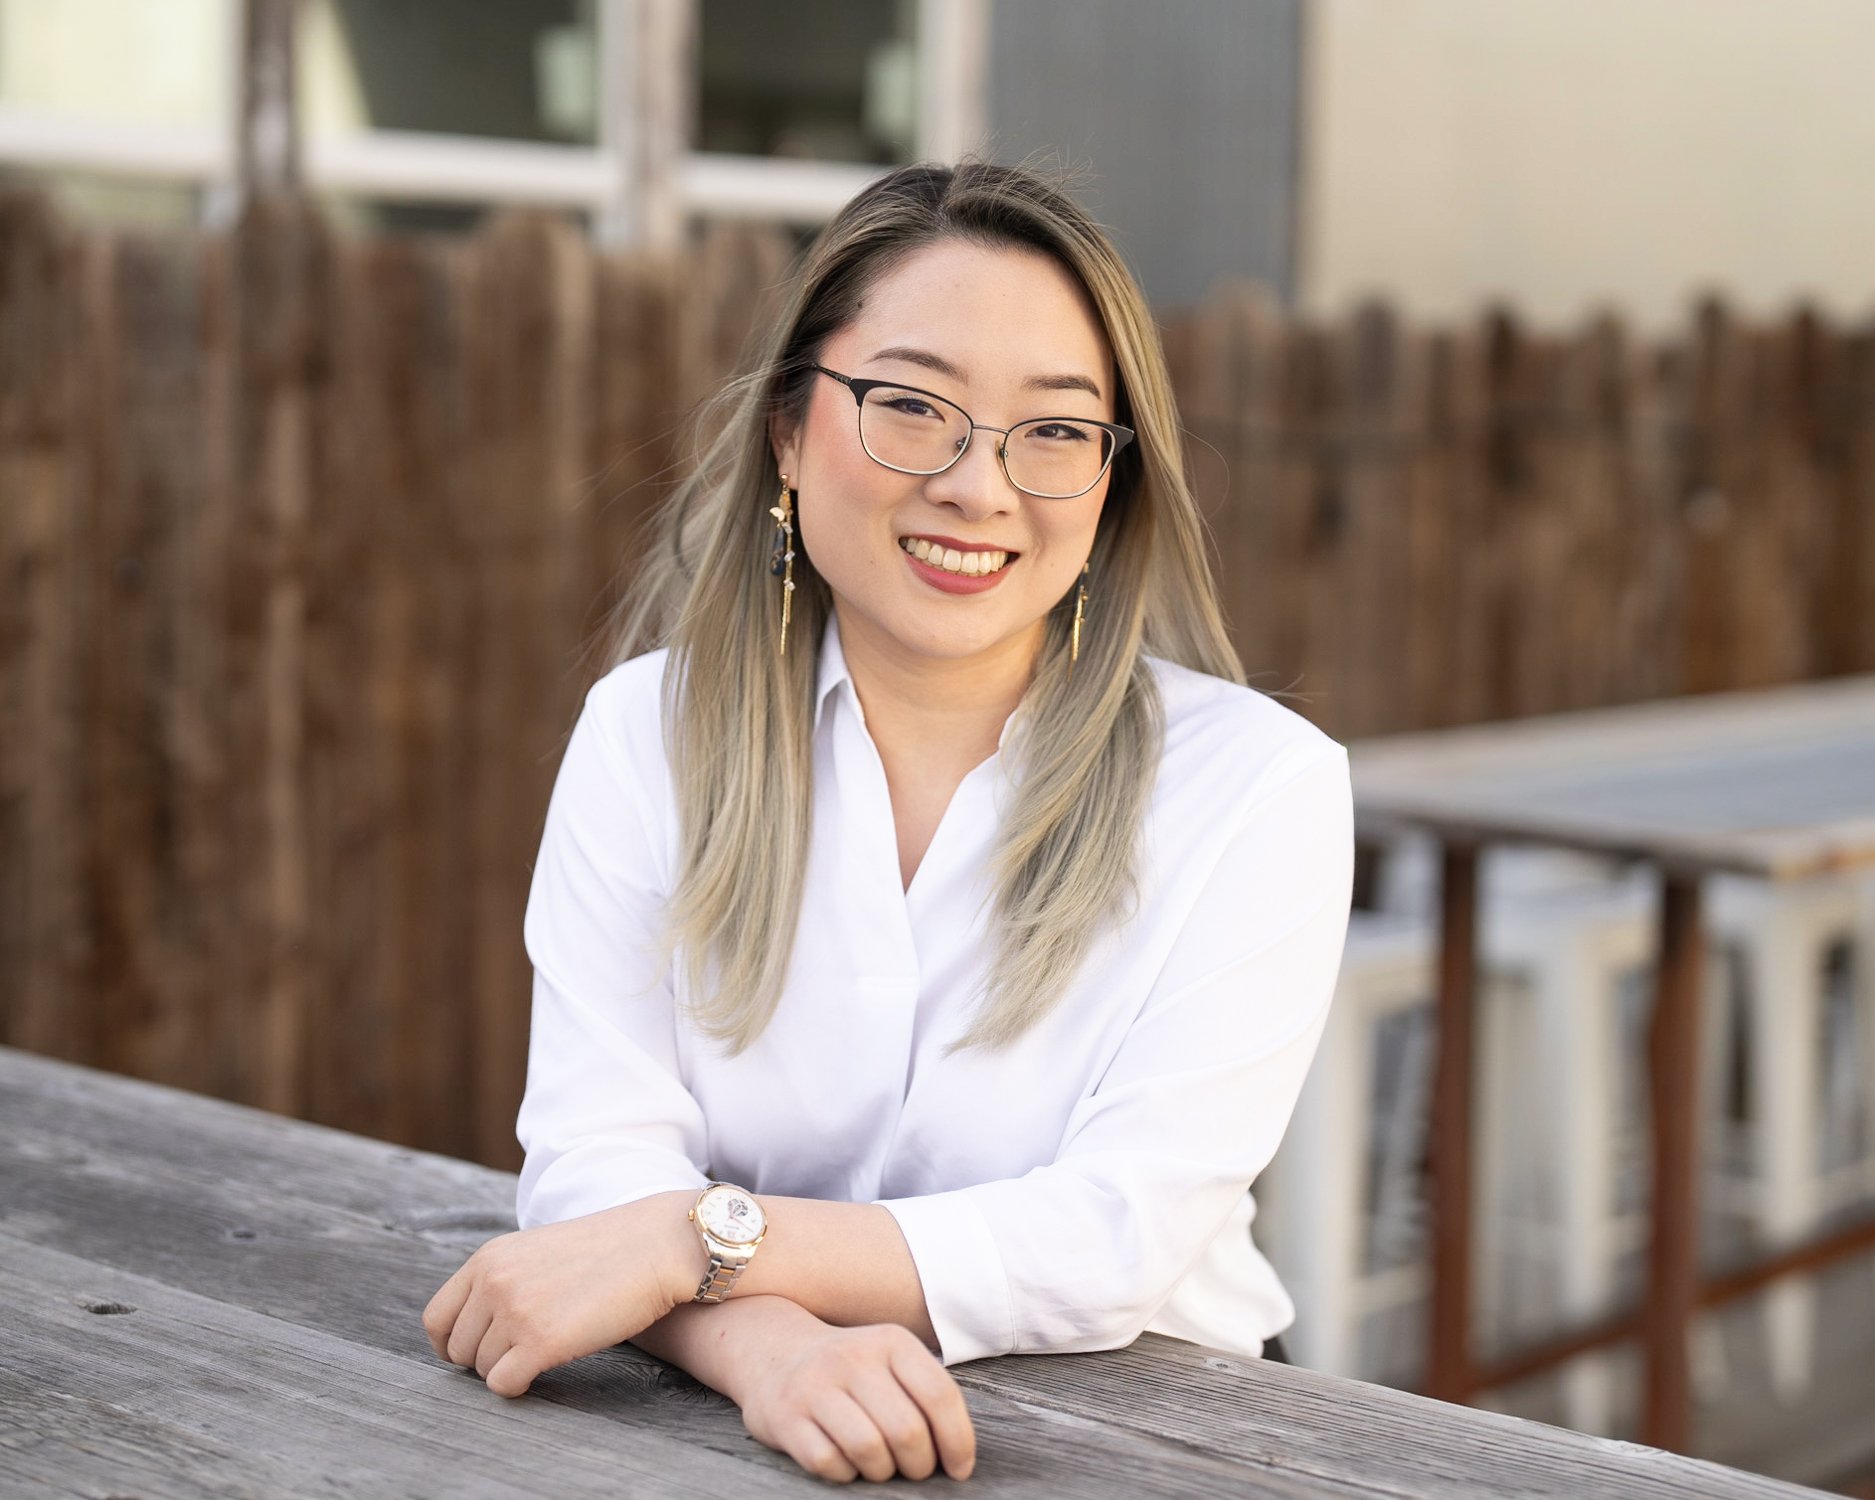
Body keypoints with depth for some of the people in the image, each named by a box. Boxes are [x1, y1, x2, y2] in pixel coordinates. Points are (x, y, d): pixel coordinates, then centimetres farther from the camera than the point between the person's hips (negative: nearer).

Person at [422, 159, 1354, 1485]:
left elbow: (1124, 1235, -12)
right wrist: (768, 1344, -26)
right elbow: (595, 1161, -6)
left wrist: (695, 1243, -18)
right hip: (723, 1428, 1)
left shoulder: (1257, 783, -4)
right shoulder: (648, 734, 3)